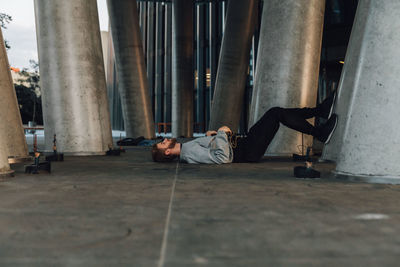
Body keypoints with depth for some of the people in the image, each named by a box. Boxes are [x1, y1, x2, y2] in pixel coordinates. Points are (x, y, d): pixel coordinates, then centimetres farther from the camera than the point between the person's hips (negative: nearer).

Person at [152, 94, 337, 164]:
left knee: (275, 112, 9)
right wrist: (221, 133, -22)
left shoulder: (187, 146, 7)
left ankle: (320, 110, 20)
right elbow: (223, 158, -35)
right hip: (245, 152, -9)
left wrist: (209, 135, 5)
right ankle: (319, 133, 5)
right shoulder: (189, 153, -24)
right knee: (277, 114, -8)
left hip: (242, 145, 9)